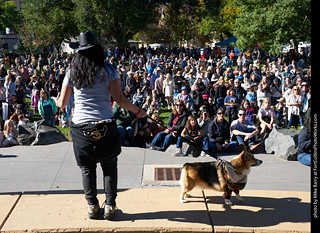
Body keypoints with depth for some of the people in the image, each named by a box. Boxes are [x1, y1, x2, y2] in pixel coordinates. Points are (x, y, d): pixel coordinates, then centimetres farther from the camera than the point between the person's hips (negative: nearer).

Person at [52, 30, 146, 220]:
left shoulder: (72, 73, 3)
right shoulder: (108, 71, -2)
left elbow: (62, 104, 6)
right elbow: (119, 99, -8)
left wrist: (56, 100, 30)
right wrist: (138, 111, 6)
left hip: (81, 127, 1)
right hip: (106, 127, -1)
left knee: (87, 168, 14)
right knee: (110, 166, 13)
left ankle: (92, 206, 17)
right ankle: (110, 206, 13)